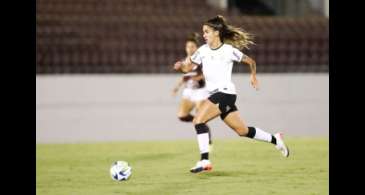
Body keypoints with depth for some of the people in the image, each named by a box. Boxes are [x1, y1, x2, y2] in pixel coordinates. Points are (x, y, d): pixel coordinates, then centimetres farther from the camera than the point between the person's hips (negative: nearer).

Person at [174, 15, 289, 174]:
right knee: (243, 131, 13)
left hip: (225, 92, -7)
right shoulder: (203, 50, 9)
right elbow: (188, 67, 10)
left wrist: (253, 75, 3)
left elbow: (250, 61, 6)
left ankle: (204, 160, -20)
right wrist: (180, 65, -10)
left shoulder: (229, 50, -6)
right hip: (215, 94, 7)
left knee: (198, 120, -20)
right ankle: (275, 140, 30)